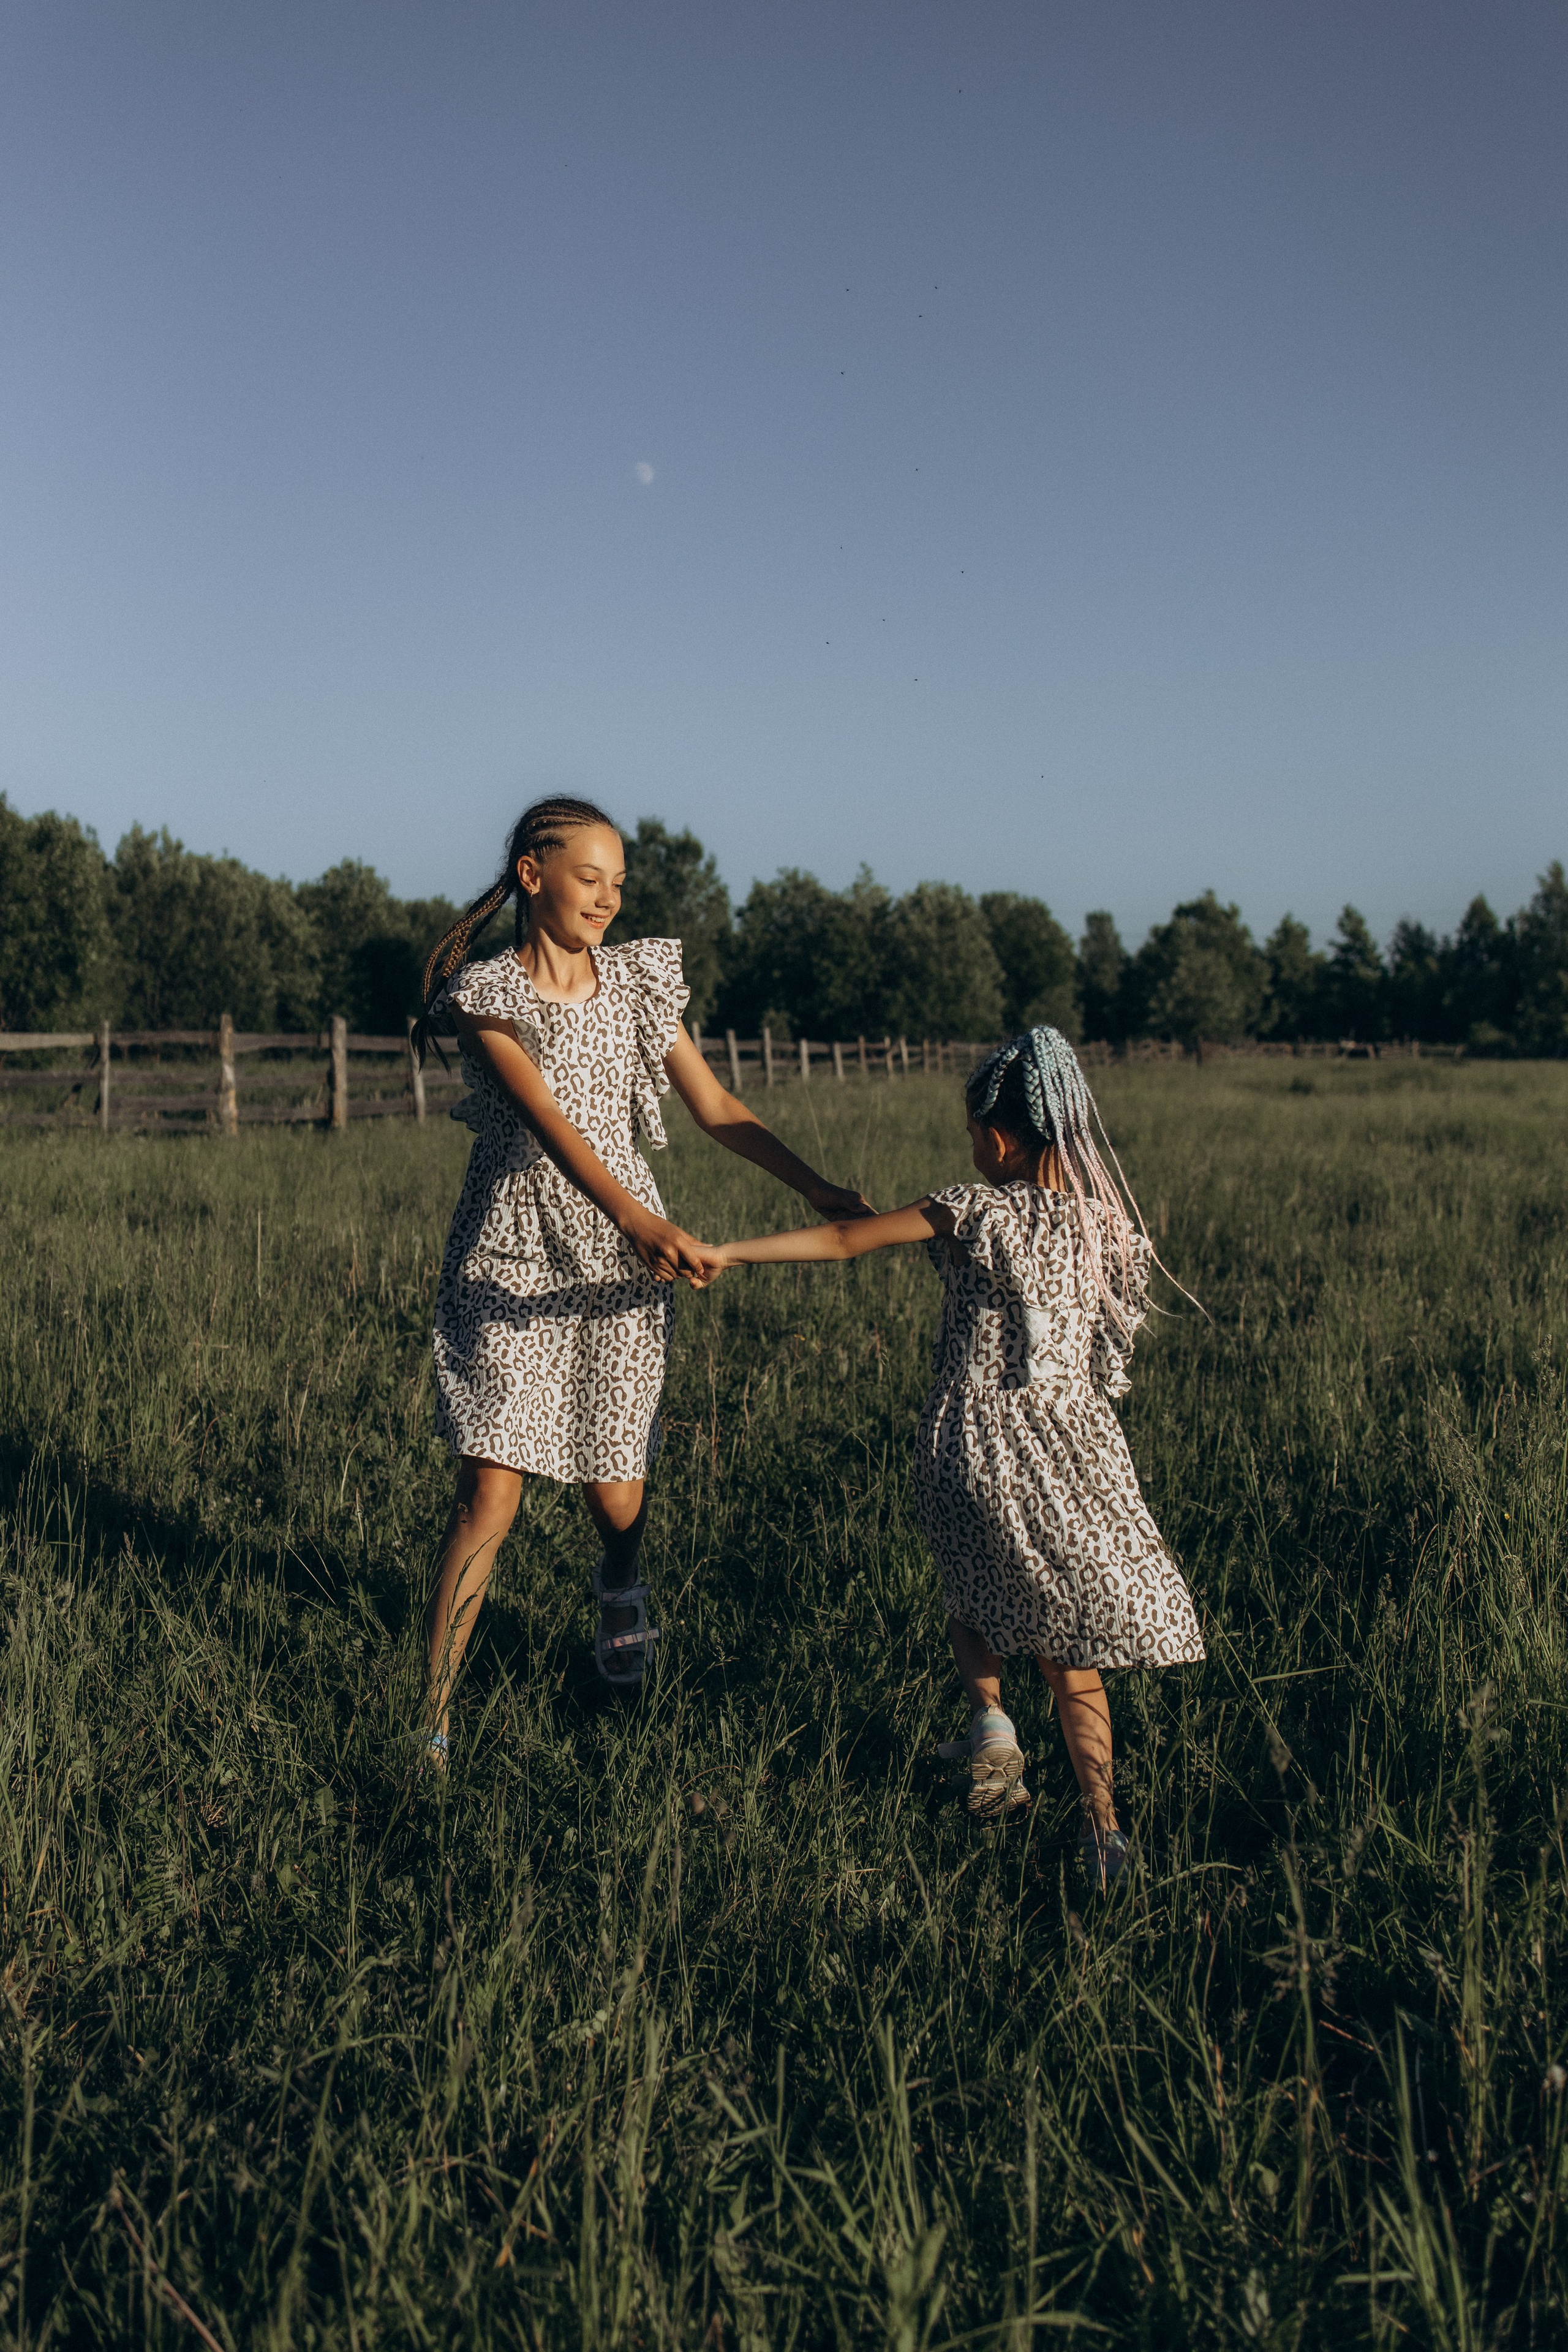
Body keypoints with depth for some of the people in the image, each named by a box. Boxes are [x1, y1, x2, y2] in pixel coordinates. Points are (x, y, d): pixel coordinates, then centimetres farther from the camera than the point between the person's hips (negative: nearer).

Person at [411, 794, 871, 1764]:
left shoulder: (636, 982, 7)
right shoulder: (484, 994, -7)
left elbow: (716, 1107, 9)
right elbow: (546, 1119, -21)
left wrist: (819, 1188, 1)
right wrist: (639, 1219, -36)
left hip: (619, 1264, 3)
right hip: (512, 1262, -3)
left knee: (615, 1487, 8)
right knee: (490, 1495, -9)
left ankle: (621, 1592, 44)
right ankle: (433, 1719, 2)